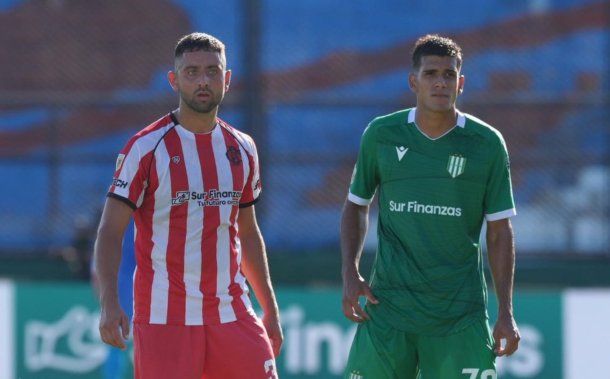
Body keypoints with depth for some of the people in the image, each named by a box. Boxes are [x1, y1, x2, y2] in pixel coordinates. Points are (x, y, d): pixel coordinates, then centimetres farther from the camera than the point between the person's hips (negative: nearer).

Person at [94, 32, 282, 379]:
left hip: (232, 312, 4)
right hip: (164, 319, -4)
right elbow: (110, 231, -8)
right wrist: (109, 303, -22)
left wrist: (270, 309, 20)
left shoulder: (242, 149, 11)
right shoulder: (146, 148, -5)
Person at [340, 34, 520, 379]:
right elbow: (356, 205, 16)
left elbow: (500, 231, 3)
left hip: (460, 312, -1)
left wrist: (506, 313, -1)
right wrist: (350, 273, 2)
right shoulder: (381, 135, 3)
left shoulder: (487, 144, 0)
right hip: (388, 305, 1)